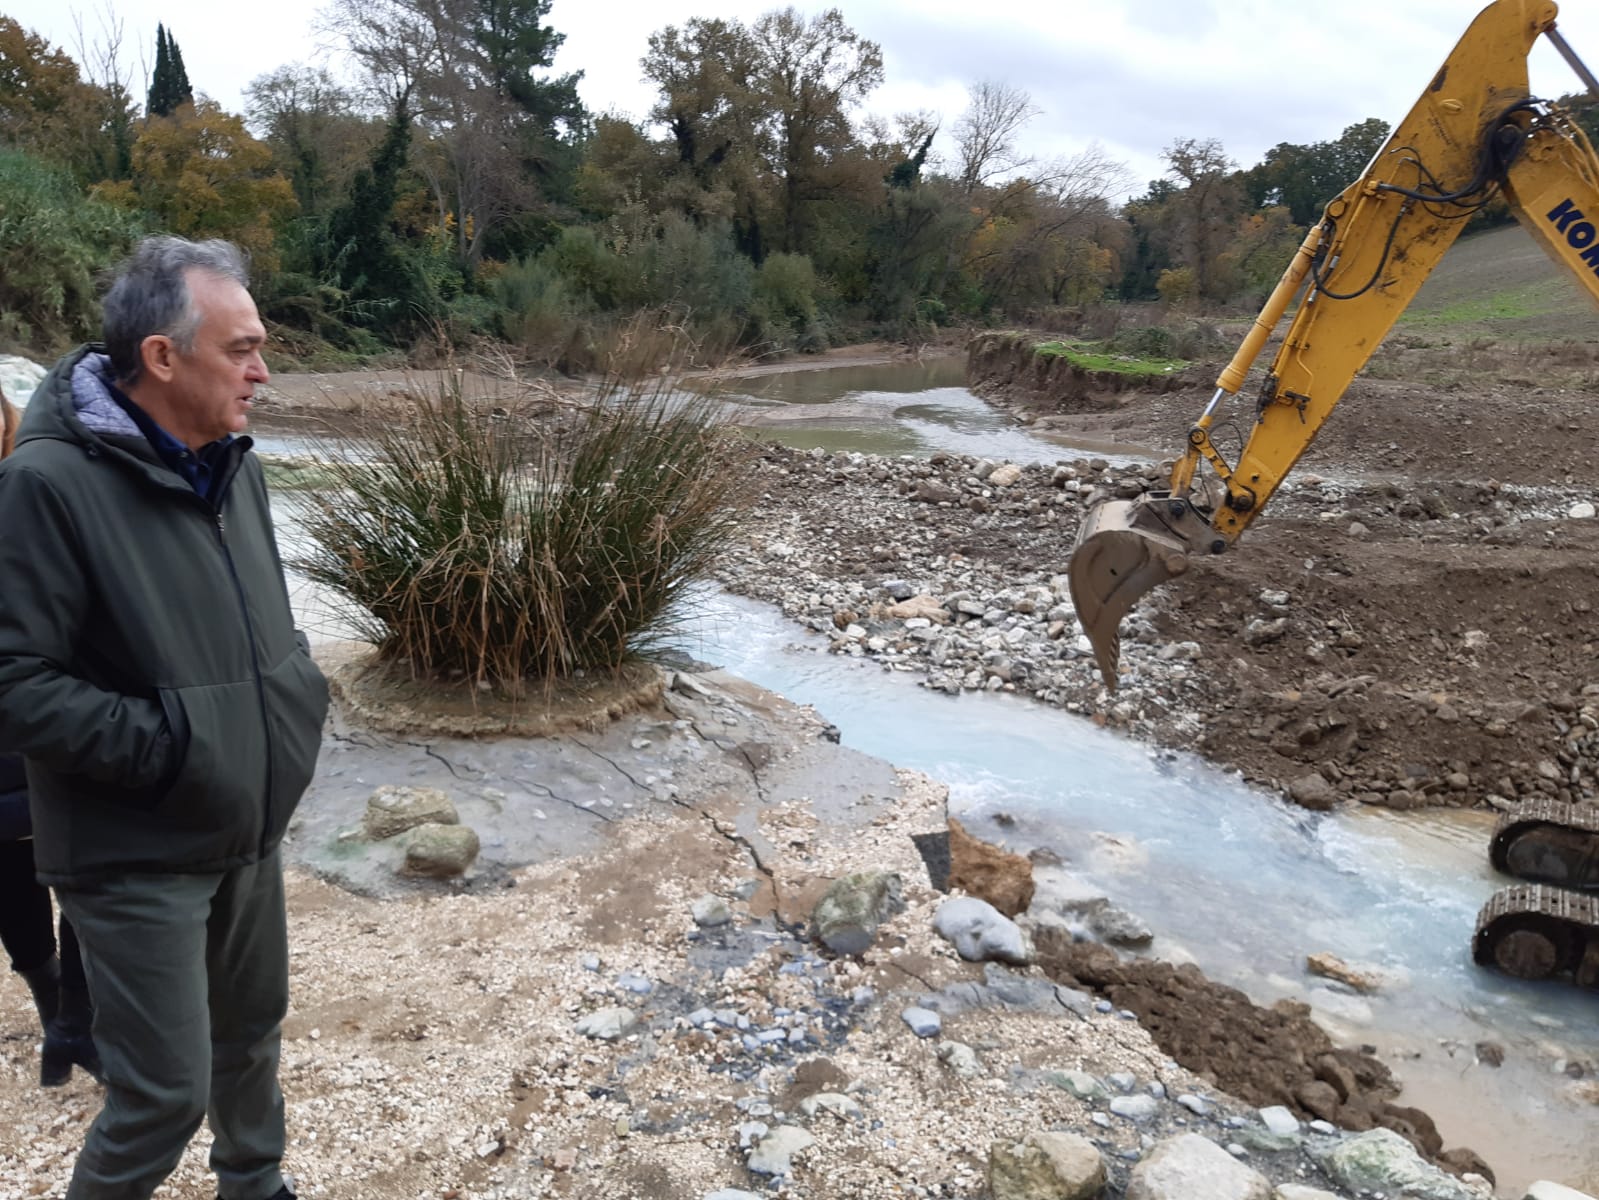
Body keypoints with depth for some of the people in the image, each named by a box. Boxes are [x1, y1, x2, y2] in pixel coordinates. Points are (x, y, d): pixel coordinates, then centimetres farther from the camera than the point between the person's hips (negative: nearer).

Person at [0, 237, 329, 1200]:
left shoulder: (232, 463, 2)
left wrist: (298, 692, 0)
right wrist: (169, 745, -22)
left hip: (250, 832, 7)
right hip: (137, 855, -7)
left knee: (253, 1035, 23)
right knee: (167, 1094, 3)